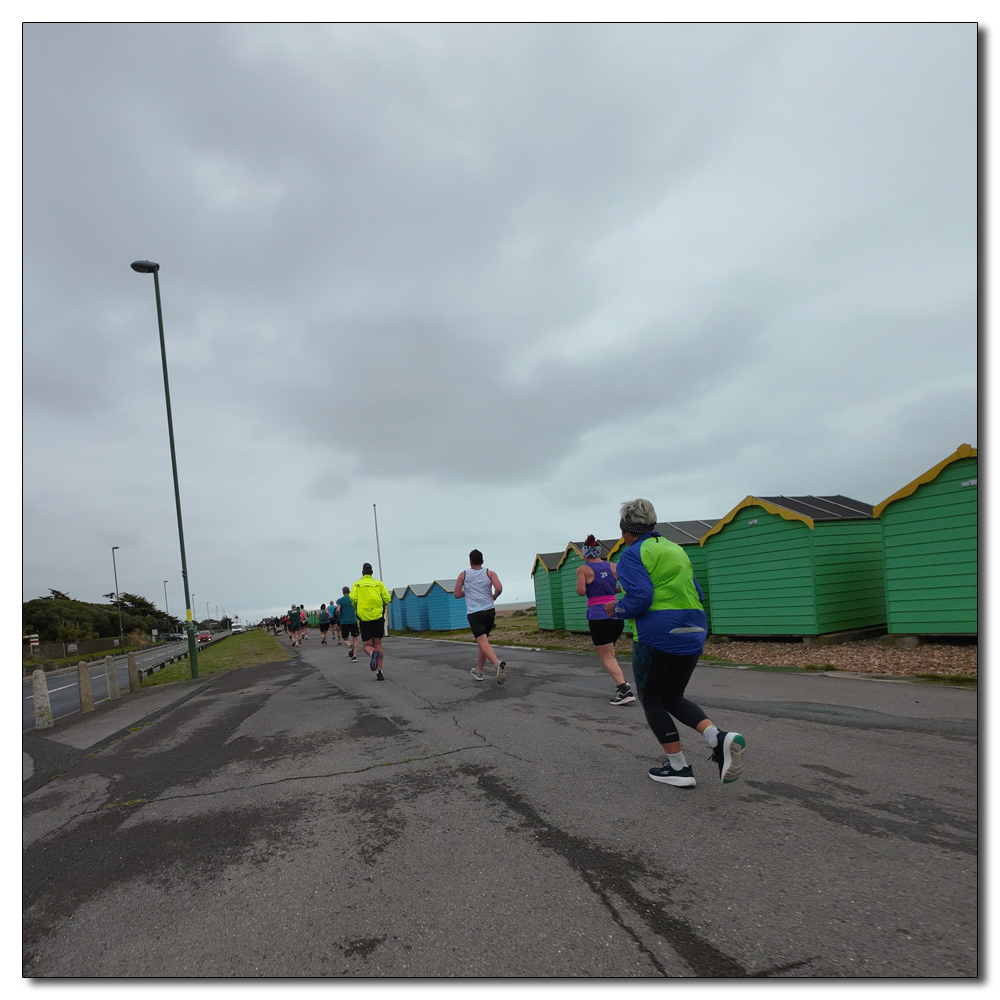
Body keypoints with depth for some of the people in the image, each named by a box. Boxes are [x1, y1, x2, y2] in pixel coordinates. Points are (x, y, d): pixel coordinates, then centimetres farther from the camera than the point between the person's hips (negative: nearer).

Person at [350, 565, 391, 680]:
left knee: (367, 645, 8)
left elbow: (353, 598, -8)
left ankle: (373, 653, -29)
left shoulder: (357, 584, 7)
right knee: (378, 644, 12)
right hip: (378, 616, 1)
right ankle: (379, 671, 2)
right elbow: (387, 598, -1)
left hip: (364, 617, -1)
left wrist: (356, 609, 11)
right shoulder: (379, 583, 9)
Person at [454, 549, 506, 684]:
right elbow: (499, 588, -11)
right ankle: (478, 671, 30)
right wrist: (494, 596, 10)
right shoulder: (490, 573, 5)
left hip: (474, 614, -3)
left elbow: (457, 594, 6)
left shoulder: (463, 574, 5)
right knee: (483, 641, 20)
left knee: (483, 643, -12)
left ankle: (498, 663, -39)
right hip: (489, 611, 3)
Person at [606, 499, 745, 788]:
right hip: (693, 633, 8)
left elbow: (640, 597, -20)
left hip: (657, 635, -8)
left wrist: (616, 608, -2)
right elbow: (697, 594, 20)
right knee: (672, 698, 19)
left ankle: (679, 768, 12)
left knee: (651, 700, 10)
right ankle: (719, 738, -3)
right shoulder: (677, 550, 18)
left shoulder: (633, 554, -7)